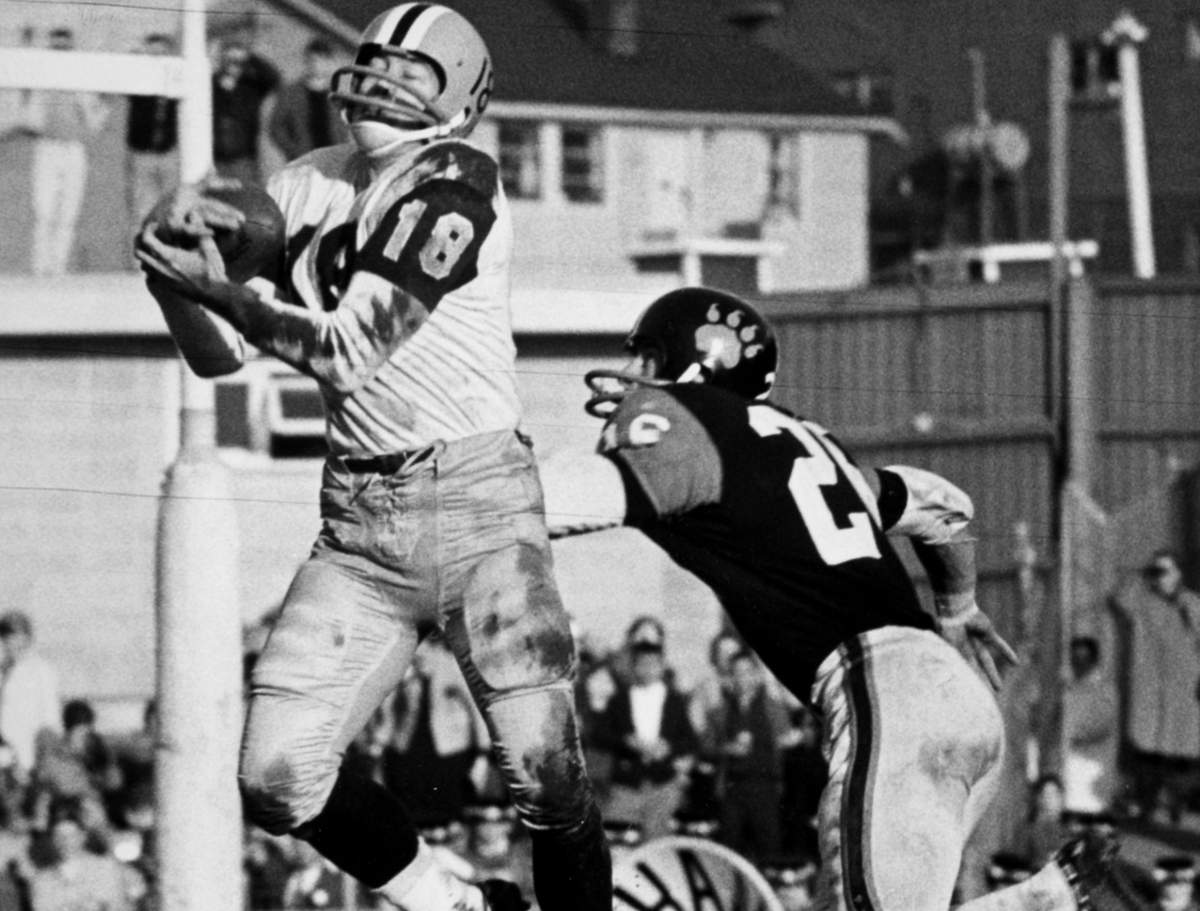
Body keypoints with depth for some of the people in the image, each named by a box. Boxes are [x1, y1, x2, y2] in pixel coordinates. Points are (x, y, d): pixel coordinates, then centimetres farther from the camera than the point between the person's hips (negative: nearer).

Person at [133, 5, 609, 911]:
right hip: (357, 521, 5)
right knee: (279, 781, -4)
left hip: (473, 501, -5)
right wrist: (179, 264, -7)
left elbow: (355, 351, -16)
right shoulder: (308, 188, 9)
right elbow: (219, 354, 10)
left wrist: (224, 289, -15)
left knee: (544, 773, -13)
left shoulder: (456, 183, -10)